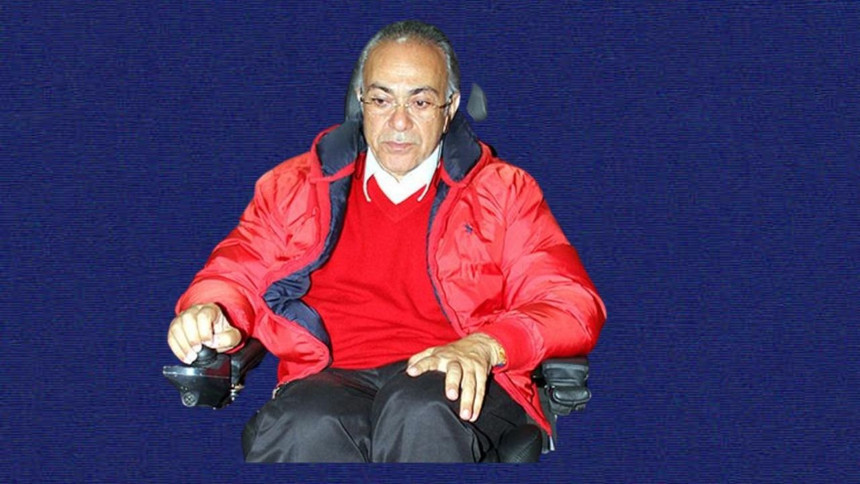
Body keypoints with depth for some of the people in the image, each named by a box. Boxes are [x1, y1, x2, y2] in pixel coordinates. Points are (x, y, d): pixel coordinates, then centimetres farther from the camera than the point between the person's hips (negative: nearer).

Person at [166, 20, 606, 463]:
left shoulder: (504, 191, 16)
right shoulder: (293, 186, 23)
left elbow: (574, 306, 6)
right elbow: (235, 273, 20)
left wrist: (485, 345, -15)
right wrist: (210, 314, -8)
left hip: (456, 387, 0)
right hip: (332, 379, 1)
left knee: (421, 412, -39)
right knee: (308, 426, -38)